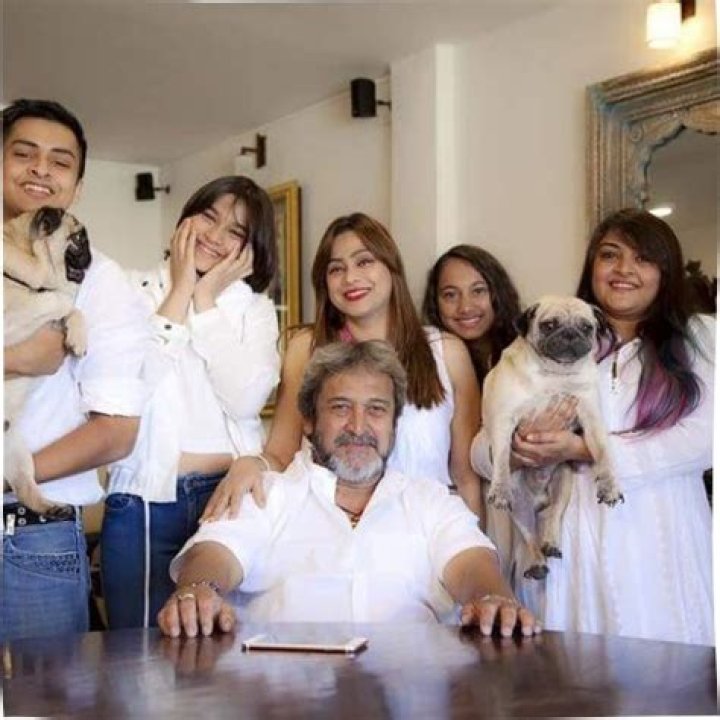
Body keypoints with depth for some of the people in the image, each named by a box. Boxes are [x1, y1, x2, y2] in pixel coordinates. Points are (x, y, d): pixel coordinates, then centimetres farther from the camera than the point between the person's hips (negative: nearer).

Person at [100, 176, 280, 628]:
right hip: (146, 501, -1)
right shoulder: (134, 291, 4)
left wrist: (207, 299, -6)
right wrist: (181, 290, -6)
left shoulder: (255, 307, 9)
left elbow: (246, 400, -9)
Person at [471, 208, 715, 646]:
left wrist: (582, 451, -12)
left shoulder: (699, 337, 8)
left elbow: (704, 439, -6)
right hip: (570, 545, 1)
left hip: (661, 542, 0)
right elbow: (482, 446, 7)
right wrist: (510, 450, -18)